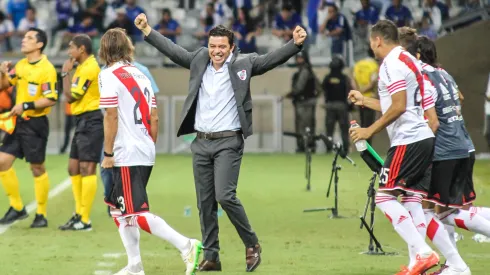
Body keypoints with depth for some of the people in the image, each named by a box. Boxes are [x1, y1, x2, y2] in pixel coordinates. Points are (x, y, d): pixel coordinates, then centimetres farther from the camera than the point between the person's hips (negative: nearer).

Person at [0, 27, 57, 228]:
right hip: (18, 122, 7)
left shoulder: (47, 69, -13)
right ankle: (17, 208, 14)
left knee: (37, 168, 1)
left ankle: (42, 215, 12)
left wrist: (25, 106, -23)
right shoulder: (20, 66, 10)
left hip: (35, 124, -7)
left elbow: (51, 99, -18)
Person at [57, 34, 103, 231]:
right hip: (82, 121, 11)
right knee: (73, 168, 12)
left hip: (90, 121, -11)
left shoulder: (89, 68, -15)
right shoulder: (84, 67, 17)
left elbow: (70, 96, -16)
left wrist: (65, 73, -8)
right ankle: (79, 214, 17)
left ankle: (85, 220, -10)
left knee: (86, 168, -10)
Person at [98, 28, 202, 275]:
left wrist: (108, 153, -9)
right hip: (146, 154, 9)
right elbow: (154, 118, 14)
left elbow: (111, 116, -14)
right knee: (118, 208, 18)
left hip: (127, 156, -9)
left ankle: (186, 246, -17)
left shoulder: (108, 76, -8)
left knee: (136, 214, -9)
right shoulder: (140, 75, 14)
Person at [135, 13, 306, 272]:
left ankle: (252, 244, 1)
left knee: (225, 196, -16)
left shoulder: (242, 64, -2)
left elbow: (271, 59, -11)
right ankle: (210, 257, 13)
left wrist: (295, 44, -26)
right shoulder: (199, 60, 9)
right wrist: (147, 30, 17)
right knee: (205, 203, 6)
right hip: (201, 143, 5)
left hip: (228, 143, -5)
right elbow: (173, 50, 18)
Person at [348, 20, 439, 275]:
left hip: (407, 141, -10)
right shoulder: (408, 60, 21)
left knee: (385, 196, -9)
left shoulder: (392, 64, -10)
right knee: (413, 200, 8)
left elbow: (398, 107, -18)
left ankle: (423, 253, -19)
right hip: (424, 139, 10)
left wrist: (370, 130, -12)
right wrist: (364, 100, 37)